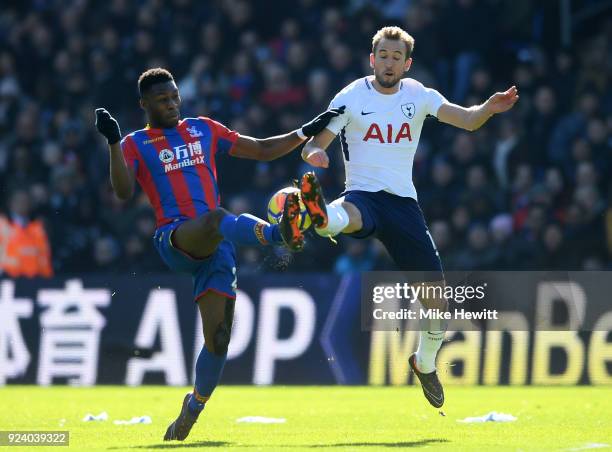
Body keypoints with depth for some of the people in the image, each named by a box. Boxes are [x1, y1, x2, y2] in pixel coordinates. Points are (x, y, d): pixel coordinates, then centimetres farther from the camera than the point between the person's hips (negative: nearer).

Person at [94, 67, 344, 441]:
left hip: (215, 246, 4)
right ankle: (280, 233, -65)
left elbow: (263, 150, 26)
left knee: (219, 337, -6)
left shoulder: (204, 129, 21)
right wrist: (114, 143, -20)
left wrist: (307, 132, 19)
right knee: (217, 218, -39)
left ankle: (193, 409, 13)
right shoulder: (137, 144, 11)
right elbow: (124, 192, -8)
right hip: (176, 239, -4)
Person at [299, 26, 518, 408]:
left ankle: (425, 364, 26)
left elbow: (467, 121, -5)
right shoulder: (351, 97, 0)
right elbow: (314, 144, -3)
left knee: (437, 290, 2)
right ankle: (321, 216, -80)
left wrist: (490, 107, -28)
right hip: (364, 196, -3)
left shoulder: (419, 96, 6)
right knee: (346, 215, -42)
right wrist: (313, 152, -29)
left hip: (404, 201, 3)